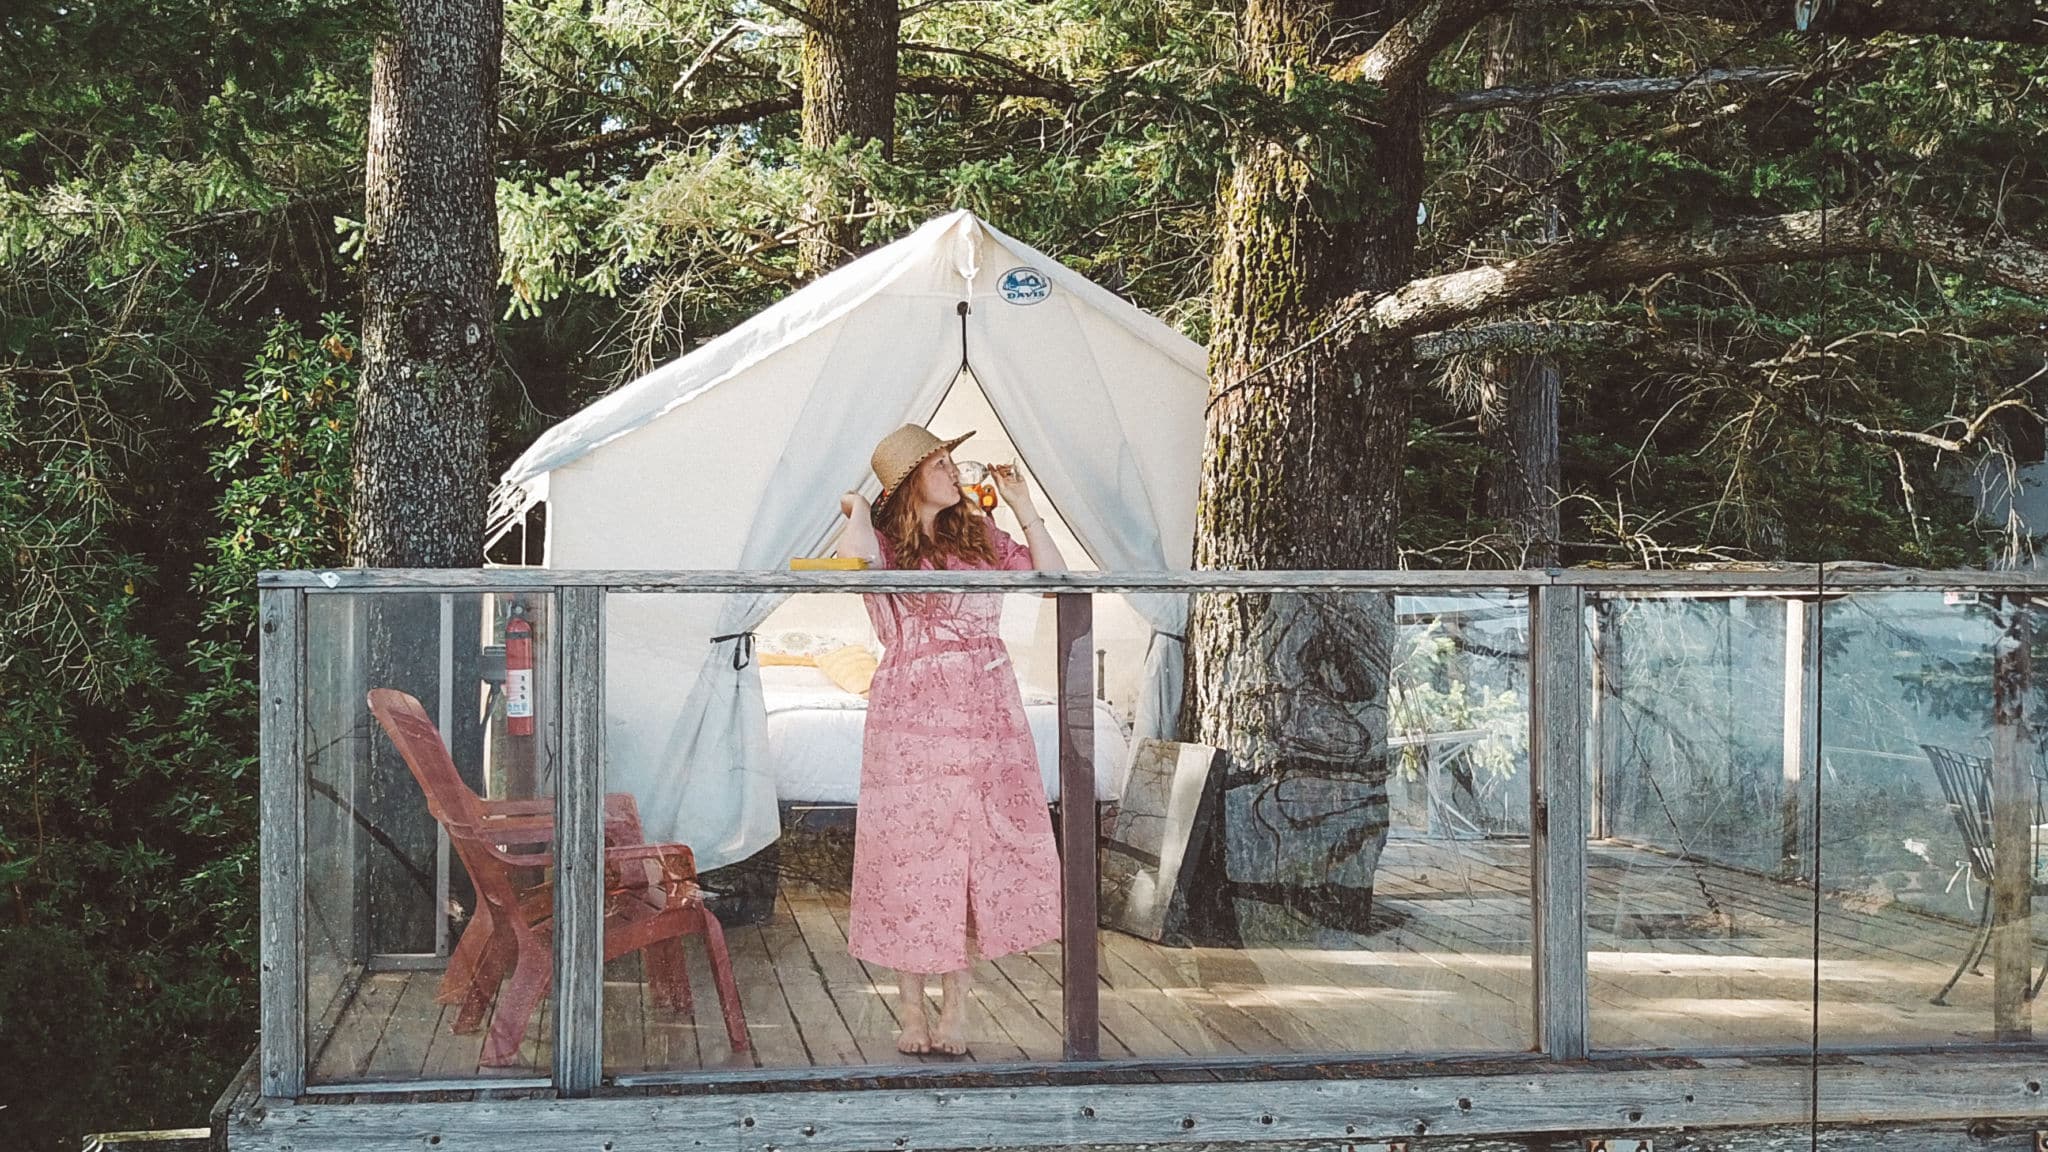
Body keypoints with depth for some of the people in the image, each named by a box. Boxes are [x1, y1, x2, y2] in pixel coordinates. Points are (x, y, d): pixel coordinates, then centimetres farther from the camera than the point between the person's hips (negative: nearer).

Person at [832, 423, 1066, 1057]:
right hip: (913, 715, -4)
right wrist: (857, 507, -7)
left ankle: (955, 1004, 11)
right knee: (914, 856, -1)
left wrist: (1022, 507, 10)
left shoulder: (979, 535, 14)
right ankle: (911, 1009, 9)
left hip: (988, 713, 4)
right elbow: (859, 564, -26)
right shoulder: (886, 542, -1)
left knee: (977, 853, 2)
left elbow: (1053, 576, 11)